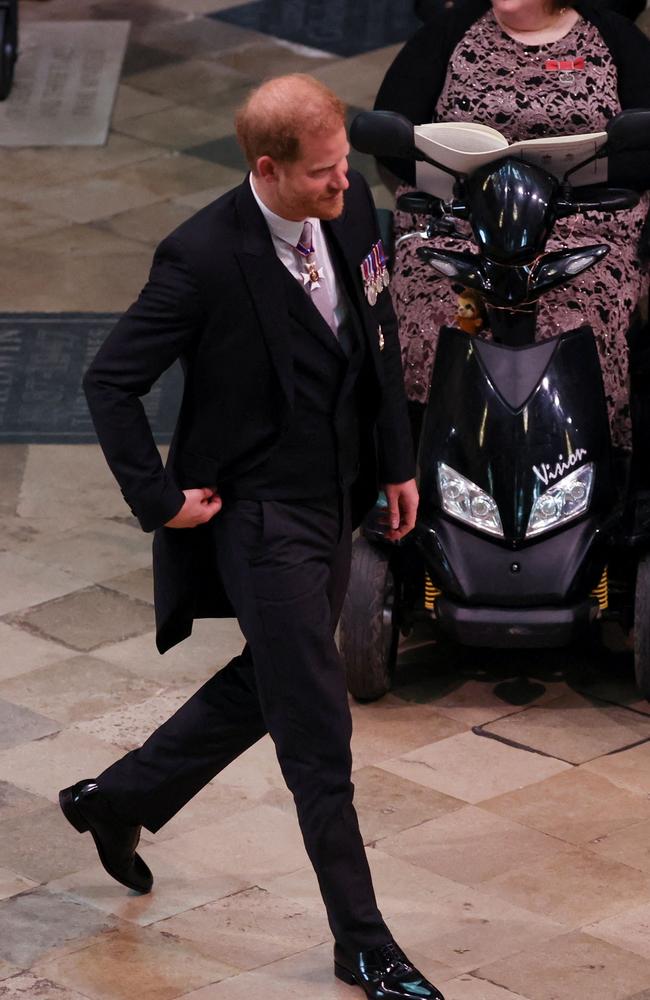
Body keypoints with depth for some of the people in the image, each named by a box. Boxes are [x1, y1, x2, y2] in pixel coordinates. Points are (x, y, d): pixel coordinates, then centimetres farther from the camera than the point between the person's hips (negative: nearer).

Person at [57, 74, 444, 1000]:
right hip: (260, 515, -8)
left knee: (265, 686, 23)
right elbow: (111, 380, -16)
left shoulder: (352, 205, -4)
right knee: (318, 732, -2)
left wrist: (397, 460, 13)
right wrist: (160, 499, -15)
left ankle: (118, 799, 44)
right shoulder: (204, 257, -24)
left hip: (335, 502, 8)